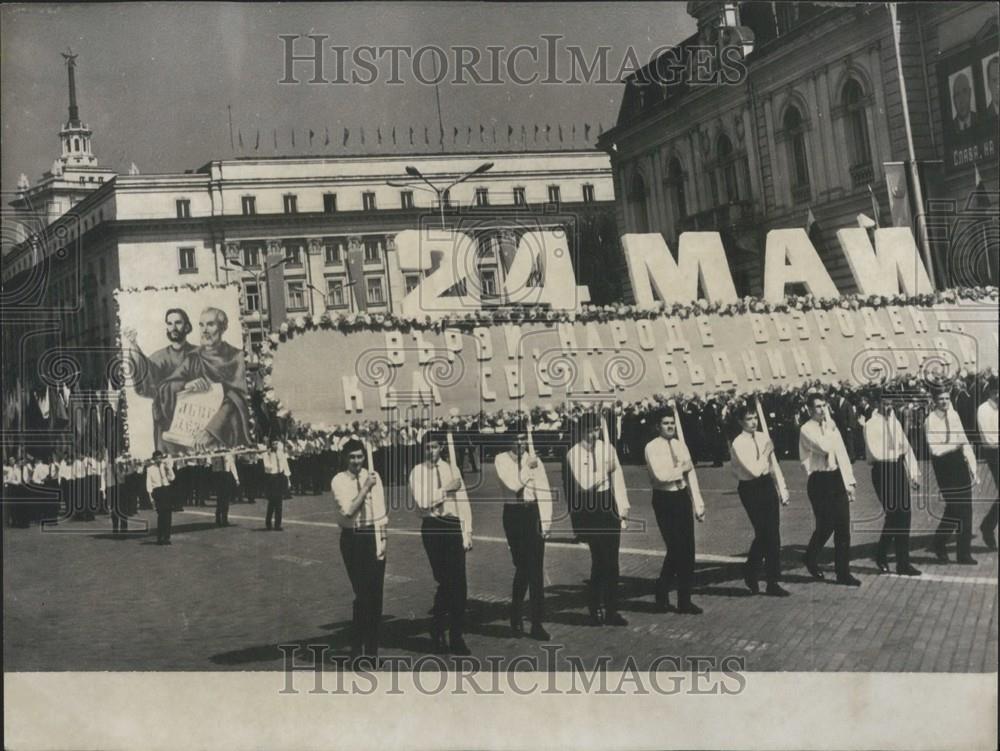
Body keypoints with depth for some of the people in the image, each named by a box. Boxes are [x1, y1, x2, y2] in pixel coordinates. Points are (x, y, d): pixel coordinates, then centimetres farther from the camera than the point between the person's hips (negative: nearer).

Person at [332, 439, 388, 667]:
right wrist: (365, 488, -19)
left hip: (373, 536, 2)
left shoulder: (373, 476, 2)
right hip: (352, 538, -2)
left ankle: (371, 648, 14)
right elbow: (347, 511, -16)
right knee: (362, 593, -4)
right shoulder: (339, 481, -4)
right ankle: (357, 648, 9)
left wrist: (381, 540, -5)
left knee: (375, 593, 2)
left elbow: (380, 510, 1)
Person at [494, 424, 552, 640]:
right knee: (522, 566, 0)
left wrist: (545, 521, -7)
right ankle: (516, 616, 22)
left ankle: (537, 623, 2)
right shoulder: (501, 460, -1)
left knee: (535, 568, -3)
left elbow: (543, 491, -2)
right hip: (513, 514, -1)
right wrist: (528, 467, -16)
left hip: (533, 512, 1)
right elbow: (513, 484, -15)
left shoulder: (534, 460, 1)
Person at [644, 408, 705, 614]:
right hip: (664, 499, -6)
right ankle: (662, 595, 10)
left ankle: (685, 600, 14)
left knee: (688, 549, 5)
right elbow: (660, 475, -21)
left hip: (682, 497, 6)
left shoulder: (680, 445, 10)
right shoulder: (652, 447, -9)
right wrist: (682, 468, -10)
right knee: (675, 548, -8)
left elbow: (690, 476, 12)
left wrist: (697, 504, 9)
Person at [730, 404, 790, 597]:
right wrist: (766, 452, -11)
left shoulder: (763, 438, 6)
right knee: (763, 534, -7)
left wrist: (782, 489, 10)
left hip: (767, 485, 6)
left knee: (773, 534, 6)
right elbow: (755, 470, -20)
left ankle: (772, 582, 14)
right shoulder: (738, 444, -14)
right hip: (750, 489, -6)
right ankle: (750, 573, 14)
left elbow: (774, 465, 12)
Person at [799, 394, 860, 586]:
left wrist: (849, 481, 10)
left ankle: (843, 573, 9)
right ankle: (811, 560, 24)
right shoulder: (807, 430, -9)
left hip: (836, 478, 6)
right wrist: (828, 425, -14)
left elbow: (842, 453, 13)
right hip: (819, 481, -6)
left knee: (843, 527, 3)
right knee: (825, 526, -4)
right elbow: (825, 447, -25)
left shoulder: (831, 425, 11)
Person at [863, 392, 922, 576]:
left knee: (903, 515, 5)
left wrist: (913, 473, 9)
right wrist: (896, 452, -5)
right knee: (894, 515, -8)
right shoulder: (871, 425, -8)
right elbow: (876, 453, -17)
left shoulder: (895, 422, 13)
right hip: (882, 471, -6)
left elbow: (906, 448, 14)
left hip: (898, 469, 6)